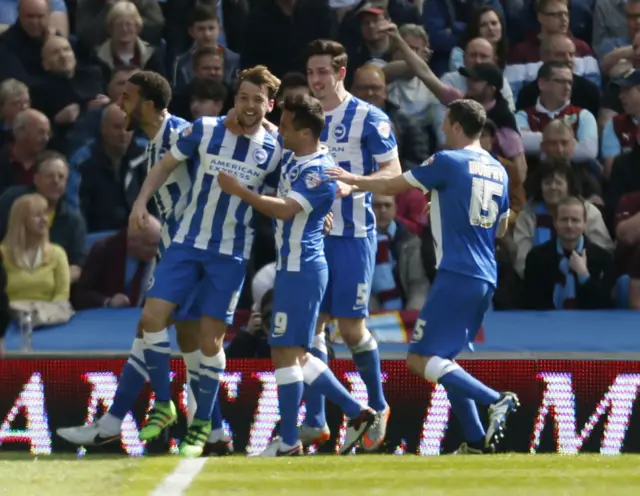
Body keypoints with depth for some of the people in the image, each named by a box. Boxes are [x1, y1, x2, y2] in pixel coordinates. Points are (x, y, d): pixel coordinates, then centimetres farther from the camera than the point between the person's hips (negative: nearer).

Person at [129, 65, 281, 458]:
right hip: (188, 242, 1)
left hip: (232, 254, -1)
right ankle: (164, 405, 5)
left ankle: (202, 425, 12)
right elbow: (166, 166, 7)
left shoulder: (273, 151, -3)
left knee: (211, 338, -2)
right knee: (153, 316, -10)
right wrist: (142, 201, -5)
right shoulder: (204, 130, -3)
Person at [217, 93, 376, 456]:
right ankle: (357, 413, 18)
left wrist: (239, 191, -26)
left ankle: (289, 442, 0)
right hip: (293, 267, 10)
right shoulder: (293, 157, 9)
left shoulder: (319, 171, -19)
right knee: (295, 354, 13)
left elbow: (285, 209, -31)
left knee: (285, 351, -6)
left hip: (301, 271, -10)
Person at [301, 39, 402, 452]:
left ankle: (378, 408, 18)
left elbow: (394, 173, -10)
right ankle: (315, 422, 6)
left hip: (352, 236, -5)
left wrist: (353, 184, -27)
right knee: (311, 324, 2)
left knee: (352, 326, -3)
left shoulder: (368, 118, -7)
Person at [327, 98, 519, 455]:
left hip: (456, 275, -8)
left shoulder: (448, 162, -7)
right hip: (486, 279, 8)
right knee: (443, 360, 16)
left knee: (421, 359, -8)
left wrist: (351, 179, 17)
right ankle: (476, 442, 7)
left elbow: (393, 187, 2)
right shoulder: (498, 171, 15)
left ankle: (496, 400, -22)